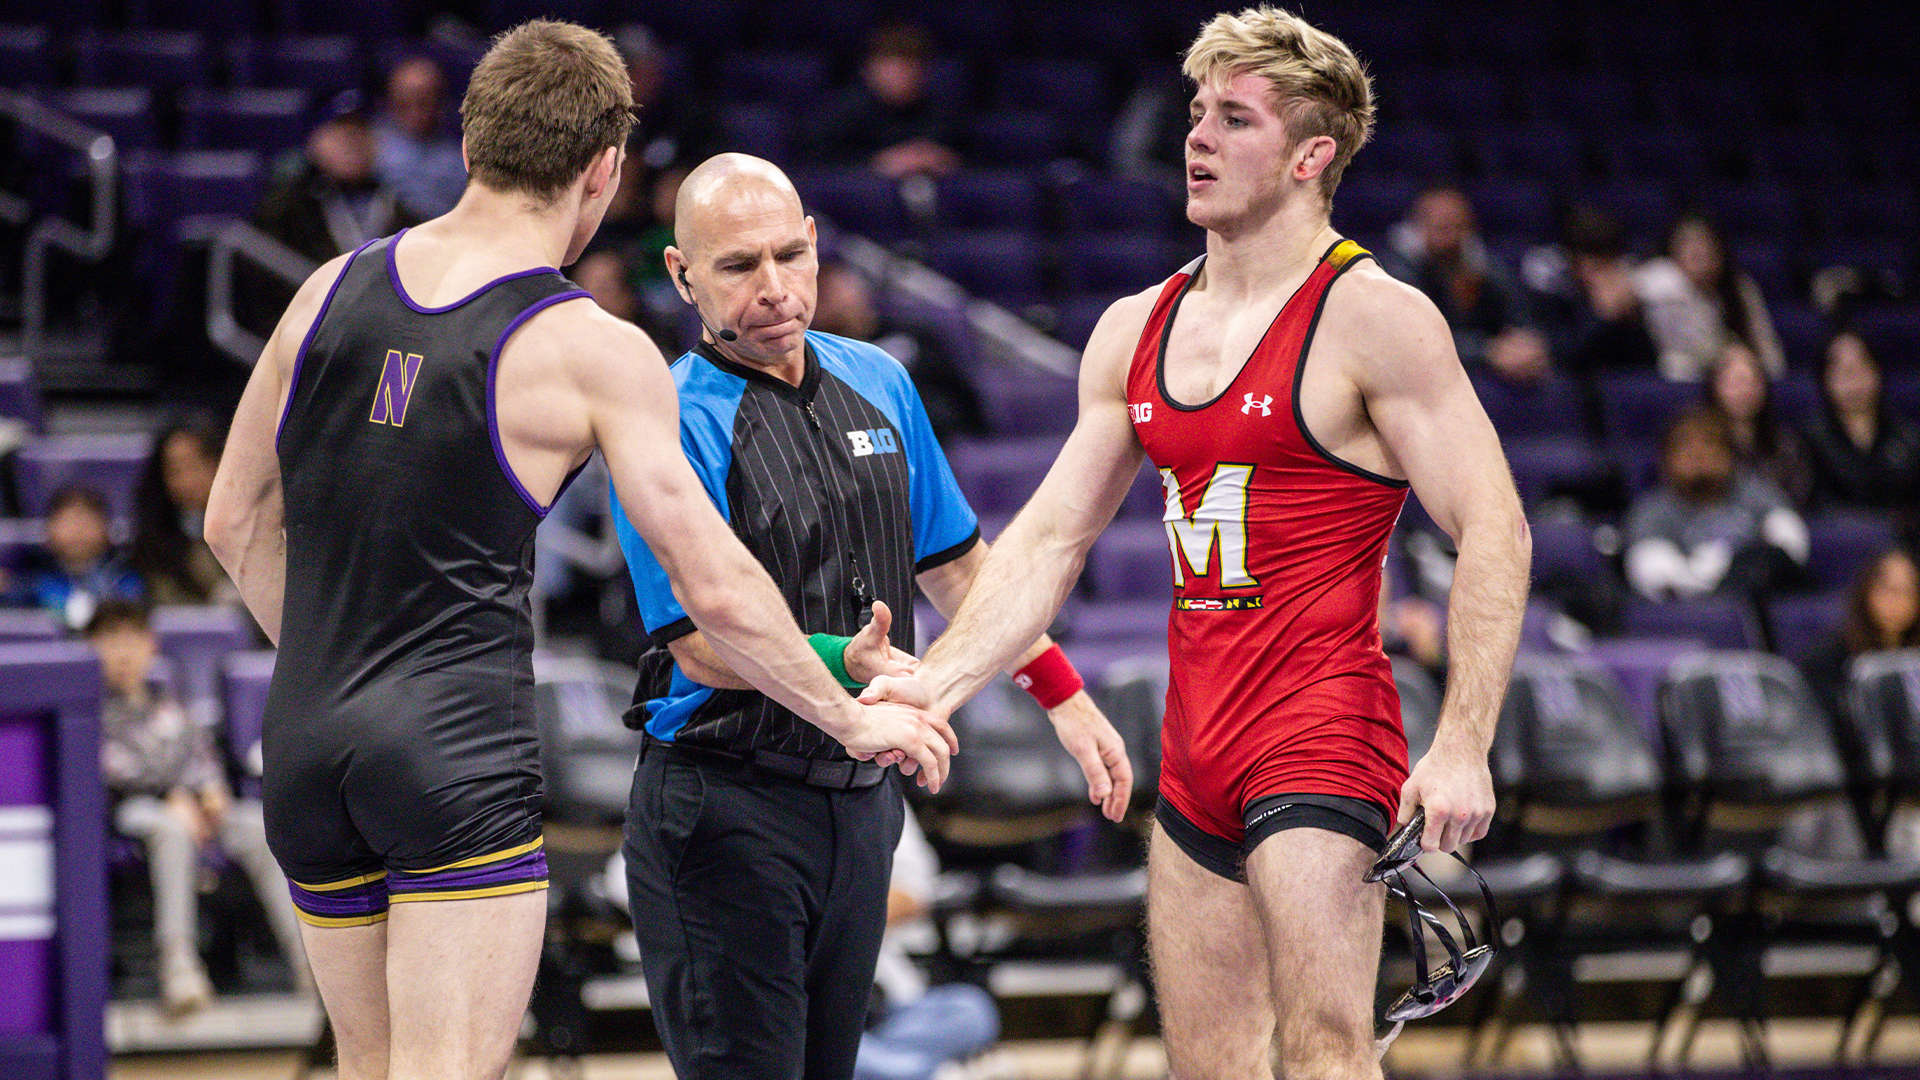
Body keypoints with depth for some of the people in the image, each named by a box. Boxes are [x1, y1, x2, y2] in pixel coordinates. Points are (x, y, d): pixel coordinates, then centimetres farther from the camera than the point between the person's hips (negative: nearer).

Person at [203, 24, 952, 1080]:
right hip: (460, 752, -6)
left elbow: (236, 525, 16)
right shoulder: (594, 352, -6)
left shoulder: (331, 290, 9)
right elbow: (719, 592, -5)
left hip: (302, 746, 6)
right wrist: (855, 720, 8)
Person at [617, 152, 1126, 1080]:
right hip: (723, 816, -6)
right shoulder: (674, 422, -12)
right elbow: (703, 645, -17)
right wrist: (846, 662, -32)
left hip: (858, 803, 6)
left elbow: (955, 564, 22)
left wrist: (1065, 697, 21)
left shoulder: (877, 384, 10)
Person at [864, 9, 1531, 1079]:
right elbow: (1049, 538, 16)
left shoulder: (1375, 319, -8)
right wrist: (936, 679, 2)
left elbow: (1494, 529, -11)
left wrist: (1463, 744, -20)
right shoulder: (1137, 331, 13)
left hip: (1322, 739, -7)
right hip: (1197, 751, 7)